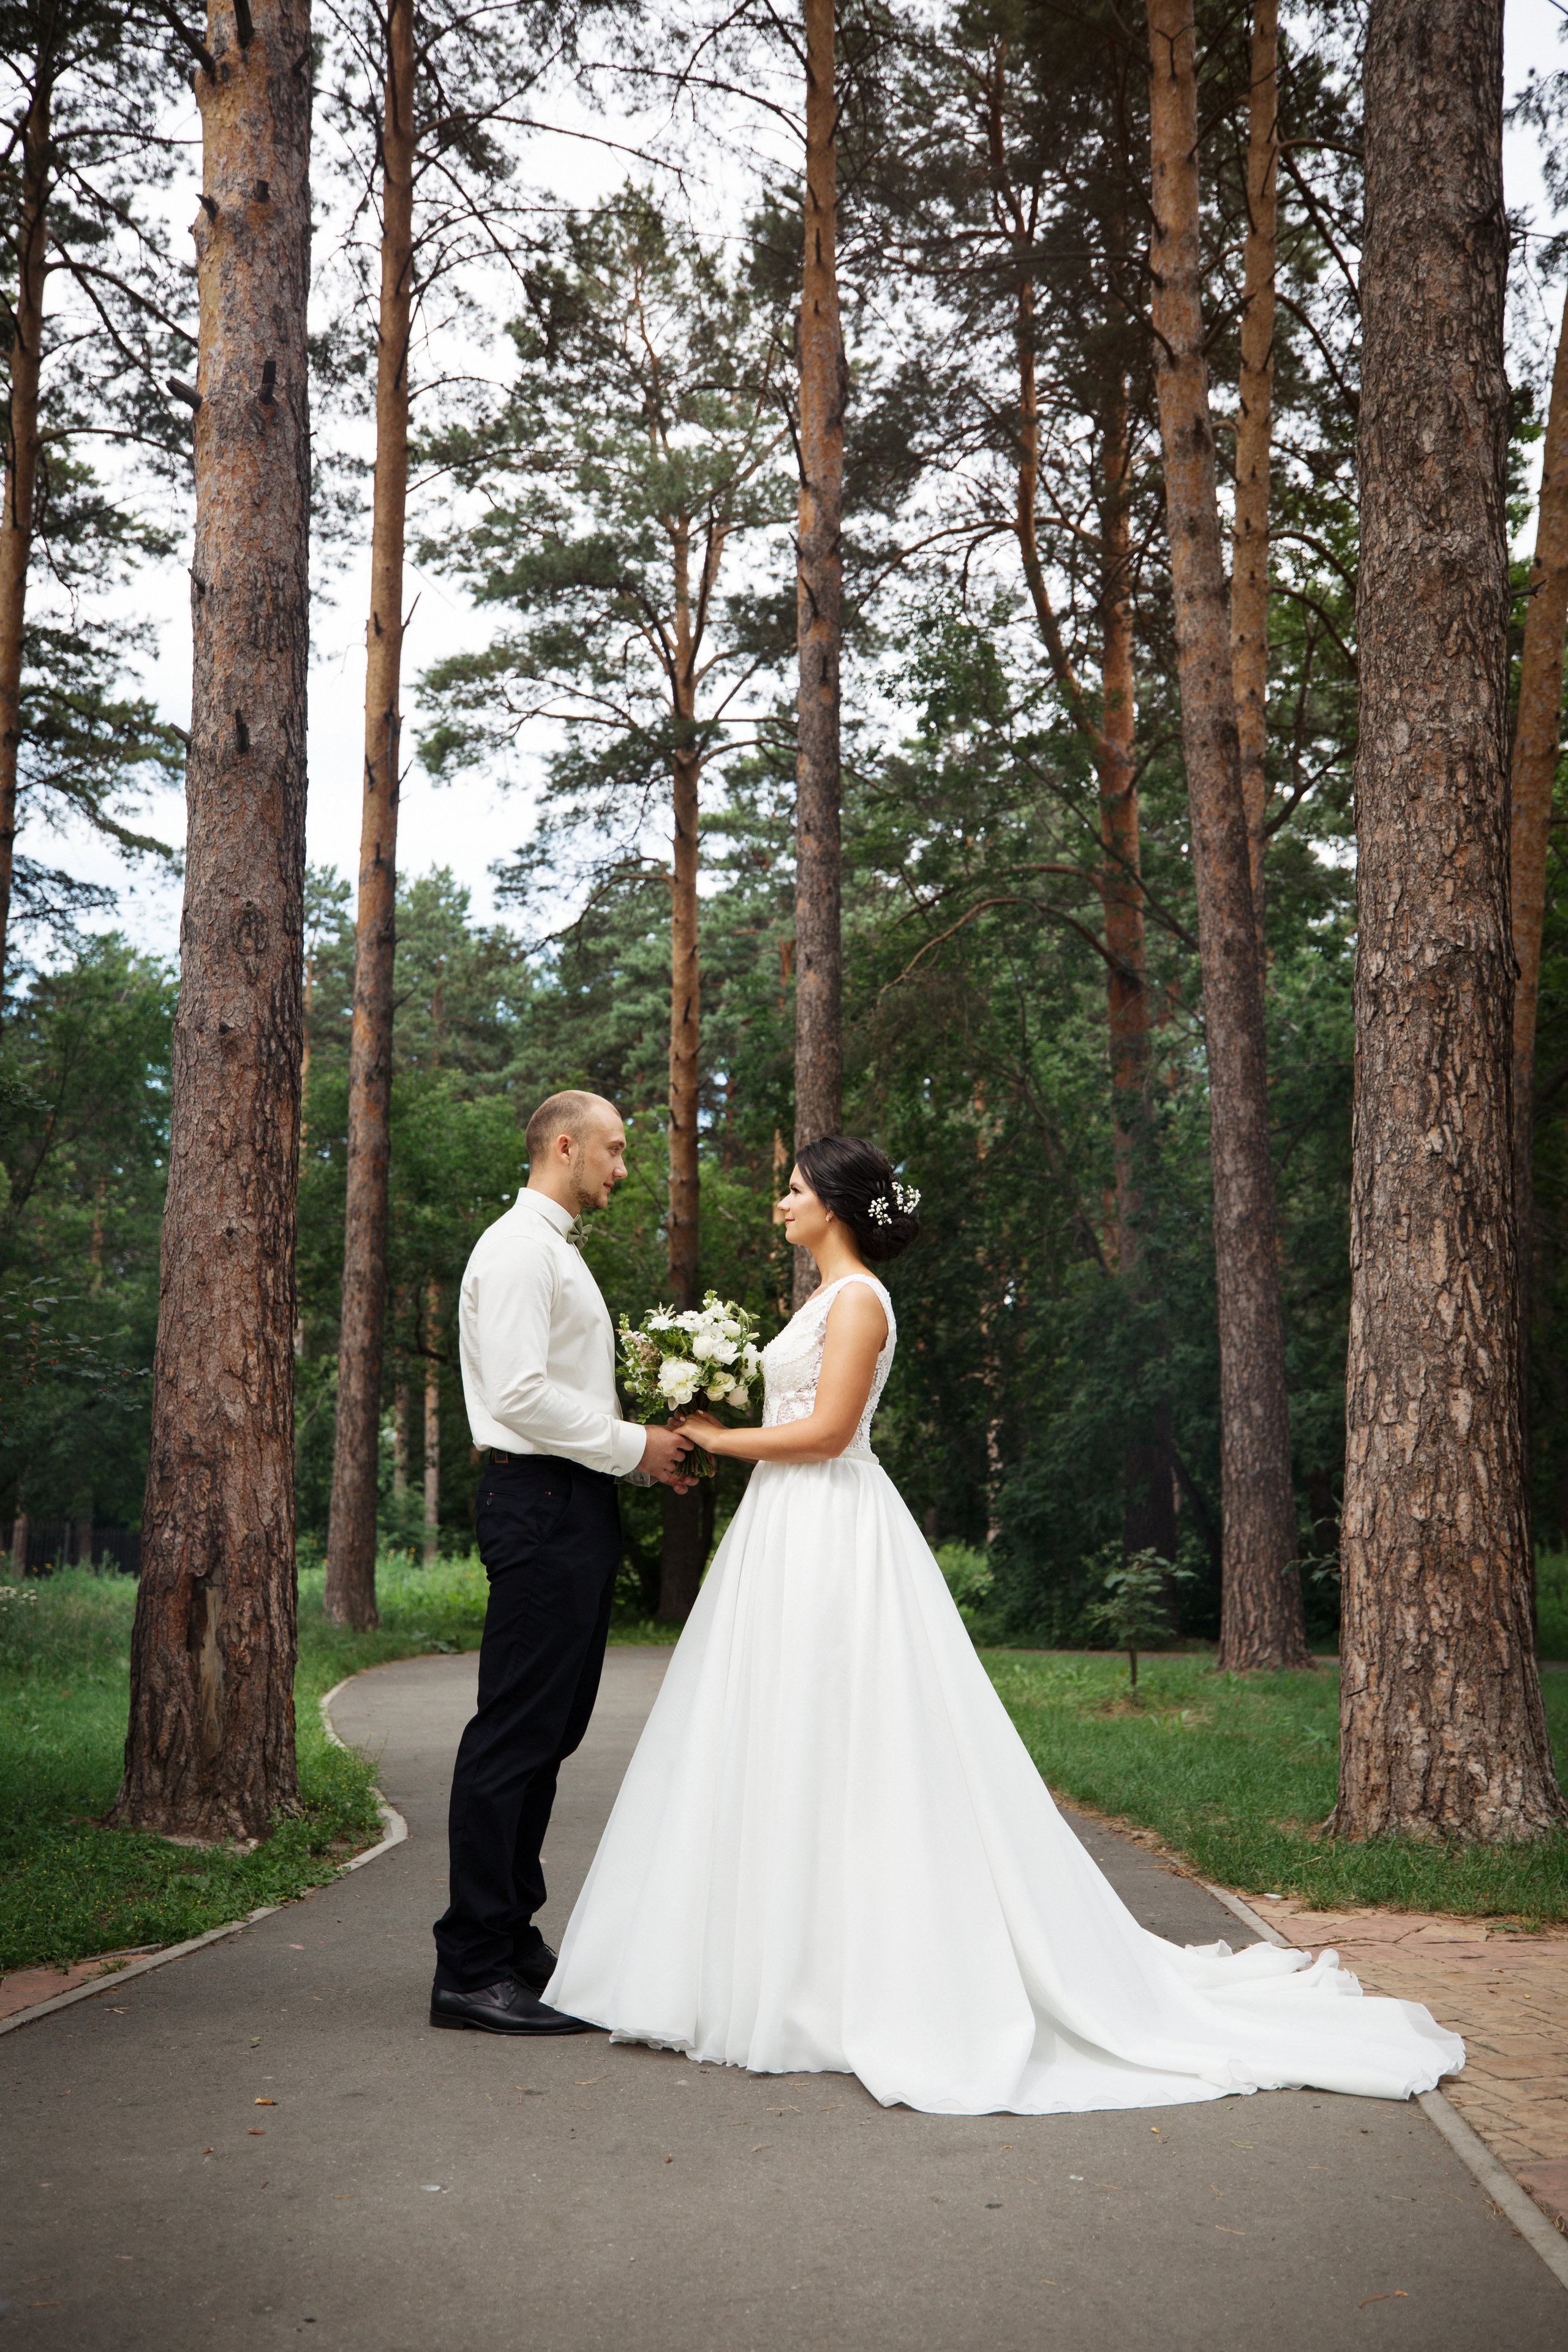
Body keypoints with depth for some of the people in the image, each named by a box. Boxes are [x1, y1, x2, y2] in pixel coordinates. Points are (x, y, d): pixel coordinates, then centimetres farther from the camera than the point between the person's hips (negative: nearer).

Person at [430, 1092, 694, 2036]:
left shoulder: (558, 1251, 23)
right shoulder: (518, 1248, -11)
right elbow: (520, 1395, -21)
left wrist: (646, 1440, 12)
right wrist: (634, 1446, -13)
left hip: (577, 1504, 11)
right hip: (540, 1503, -11)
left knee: (550, 1730, 14)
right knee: (515, 1735, -9)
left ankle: (513, 1938, 23)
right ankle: (472, 1971, -4)